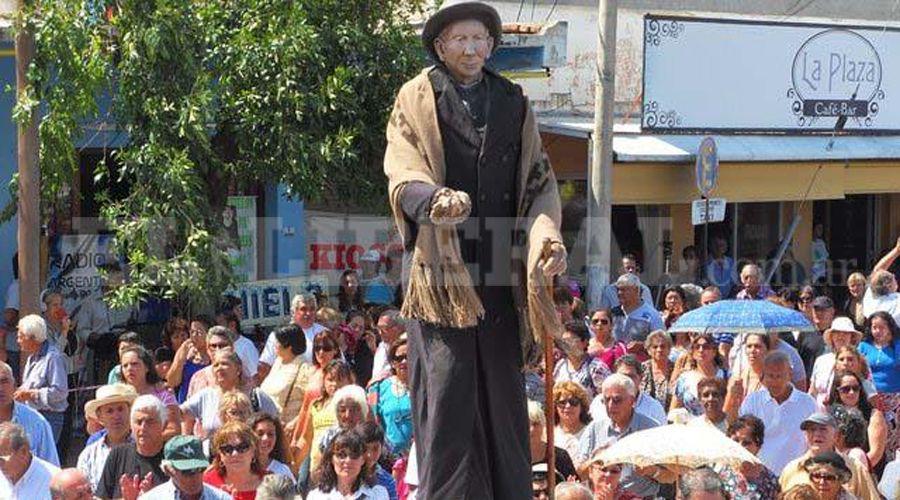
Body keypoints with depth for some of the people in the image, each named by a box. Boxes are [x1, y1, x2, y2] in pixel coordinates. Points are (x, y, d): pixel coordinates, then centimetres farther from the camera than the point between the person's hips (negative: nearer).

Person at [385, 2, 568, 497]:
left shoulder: (513, 102, 15)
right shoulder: (417, 99, 4)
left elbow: (539, 177, 12)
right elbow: (402, 171, -8)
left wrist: (548, 234, -6)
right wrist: (436, 199, -30)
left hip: (500, 268, 3)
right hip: (441, 266, -3)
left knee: (502, 389, 5)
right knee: (446, 389, -6)